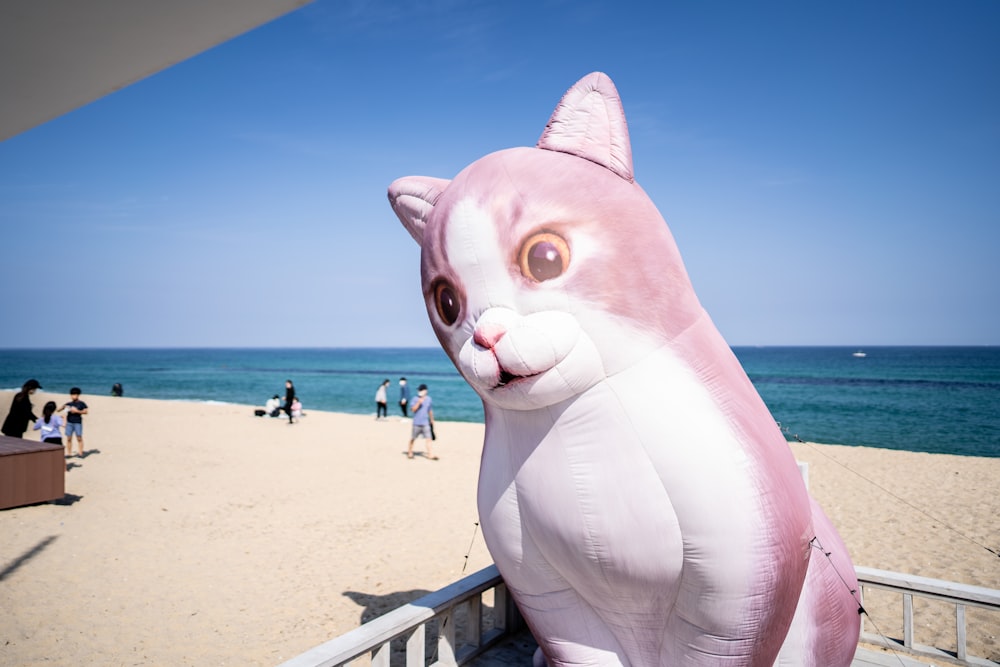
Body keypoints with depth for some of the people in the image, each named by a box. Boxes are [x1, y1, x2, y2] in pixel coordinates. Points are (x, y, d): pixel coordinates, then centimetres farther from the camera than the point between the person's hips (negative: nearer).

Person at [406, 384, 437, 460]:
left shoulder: (428, 399, 7)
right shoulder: (415, 399, -4)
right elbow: (413, 409, -16)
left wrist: (432, 420, 25)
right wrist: (419, 402, -27)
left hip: (426, 423, 3)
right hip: (416, 423, -2)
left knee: (428, 438, -6)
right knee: (413, 438, 8)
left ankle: (430, 454, -5)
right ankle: (409, 452, 25)